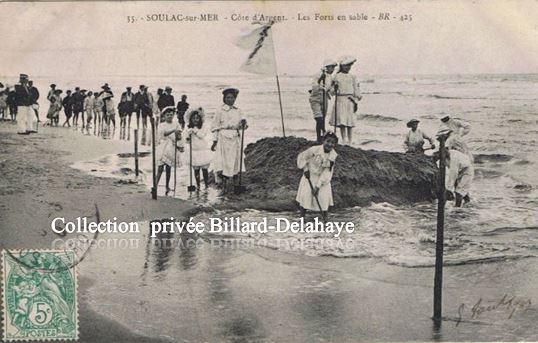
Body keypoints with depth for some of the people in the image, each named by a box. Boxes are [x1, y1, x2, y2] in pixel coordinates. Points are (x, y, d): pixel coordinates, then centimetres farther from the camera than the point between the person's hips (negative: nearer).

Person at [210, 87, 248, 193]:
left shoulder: (237, 111, 11)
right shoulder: (220, 111, 0)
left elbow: (241, 125, 12)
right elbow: (215, 127, 1)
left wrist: (243, 123, -12)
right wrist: (215, 141, -2)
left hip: (235, 139, 4)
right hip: (224, 139, -4)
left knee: (235, 161, 6)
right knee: (224, 161, -6)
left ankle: (236, 184, 15)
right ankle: (224, 186, -2)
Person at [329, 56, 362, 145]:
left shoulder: (352, 77, 9)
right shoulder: (336, 77, 8)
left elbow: (356, 90, 9)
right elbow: (333, 92, 10)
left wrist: (356, 102, 2)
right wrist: (335, 88, -12)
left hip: (350, 100, 0)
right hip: (340, 100, 0)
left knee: (349, 122, -2)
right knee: (341, 122, -3)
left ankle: (350, 141, 6)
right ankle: (344, 140, 5)